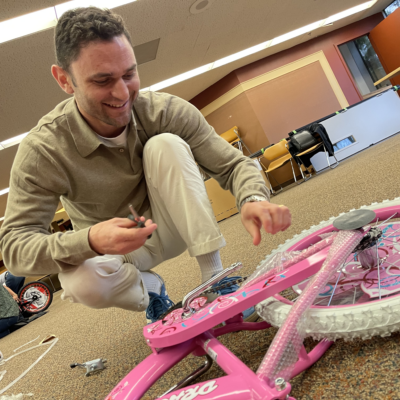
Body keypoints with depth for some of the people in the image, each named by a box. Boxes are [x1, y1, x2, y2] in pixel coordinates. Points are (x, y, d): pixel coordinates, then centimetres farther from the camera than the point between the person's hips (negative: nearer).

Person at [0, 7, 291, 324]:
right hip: (110, 248, 0)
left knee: (166, 144, -27)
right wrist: (89, 241, -47)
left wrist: (253, 199, -42)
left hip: (173, 230, 1)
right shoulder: (43, 151, -24)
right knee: (81, 282, -36)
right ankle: (149, 289, 1)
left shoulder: (165, 111, -20)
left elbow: (233, 164, -17)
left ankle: (214, 276, -20)